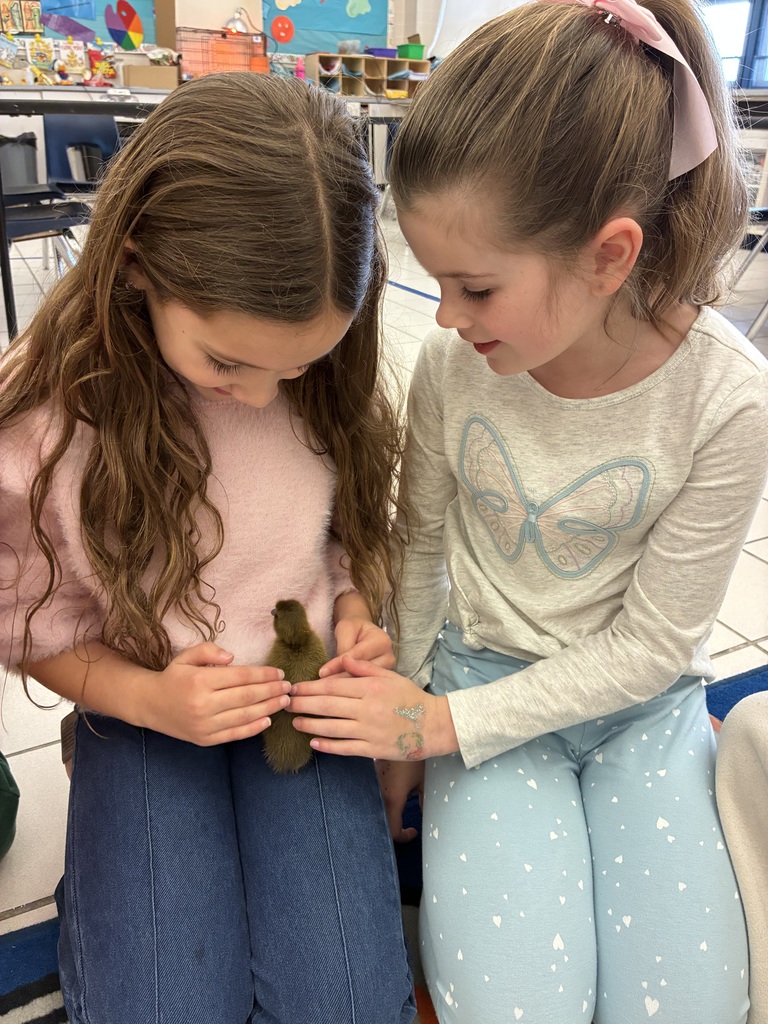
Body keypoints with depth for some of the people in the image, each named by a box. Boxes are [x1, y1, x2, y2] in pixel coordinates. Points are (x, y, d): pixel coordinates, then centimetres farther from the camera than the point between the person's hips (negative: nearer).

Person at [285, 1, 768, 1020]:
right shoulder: (454, 363, -15)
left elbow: (652, 644, -14)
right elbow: (422, 546, 0)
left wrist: (446, 723, -17)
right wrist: (399, 717, 4)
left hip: (638, 700, 0)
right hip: (483, 666, 0)